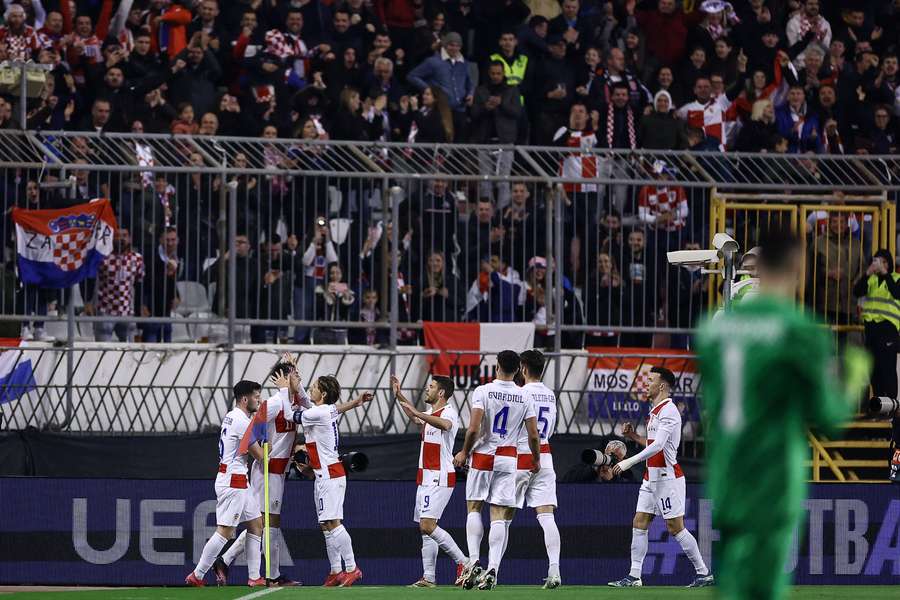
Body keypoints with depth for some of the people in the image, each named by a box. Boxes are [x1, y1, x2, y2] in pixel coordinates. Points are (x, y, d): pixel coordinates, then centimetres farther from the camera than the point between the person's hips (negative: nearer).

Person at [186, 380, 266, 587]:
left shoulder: (231, 417, 15)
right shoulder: (242, 421, -16)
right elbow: (260, 455, -12)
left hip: (236, 482, 11)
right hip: (234, 482, -11)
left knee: (256, 524, 12)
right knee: (225, 530, -9)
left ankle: (254, 577, 11)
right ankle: (197, 576, -6)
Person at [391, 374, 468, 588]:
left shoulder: (449, 412, -10)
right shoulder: (430, 415, 19)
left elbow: (445, 424, -35)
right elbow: (415, 418, 42)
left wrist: (417, 413, -40)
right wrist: (399, 396, 35)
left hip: (440, 478, -10)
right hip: (425, 478, 10)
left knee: (428, 526, -18)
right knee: (425, 528, 6)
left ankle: (463, 562, -12)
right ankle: (428, 578, 6)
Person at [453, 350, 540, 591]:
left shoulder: (483, 391, -8)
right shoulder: (525, 398, 0)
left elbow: (473, 429, -14)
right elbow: (533, 435, 0)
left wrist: (464, 452, 2)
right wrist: (536, 460, 17)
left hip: (482, 456, -2)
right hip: (509, 458, 2)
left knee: (474, 508, 11)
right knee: (499, 516, 0)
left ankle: (473, 562, -4)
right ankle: (492, 569, -11)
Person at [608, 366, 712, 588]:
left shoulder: (668, 411, -15)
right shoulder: (655, 411, 17)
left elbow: (657, 446, -24)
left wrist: (629, 462, -27)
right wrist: (634, 436, 11)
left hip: (668, 476, -10)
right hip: (652, 477, 10)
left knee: (675, 528, -7)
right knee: (639, 524, 3)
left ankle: (704, 573, 1)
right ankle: (634, 576, 3)